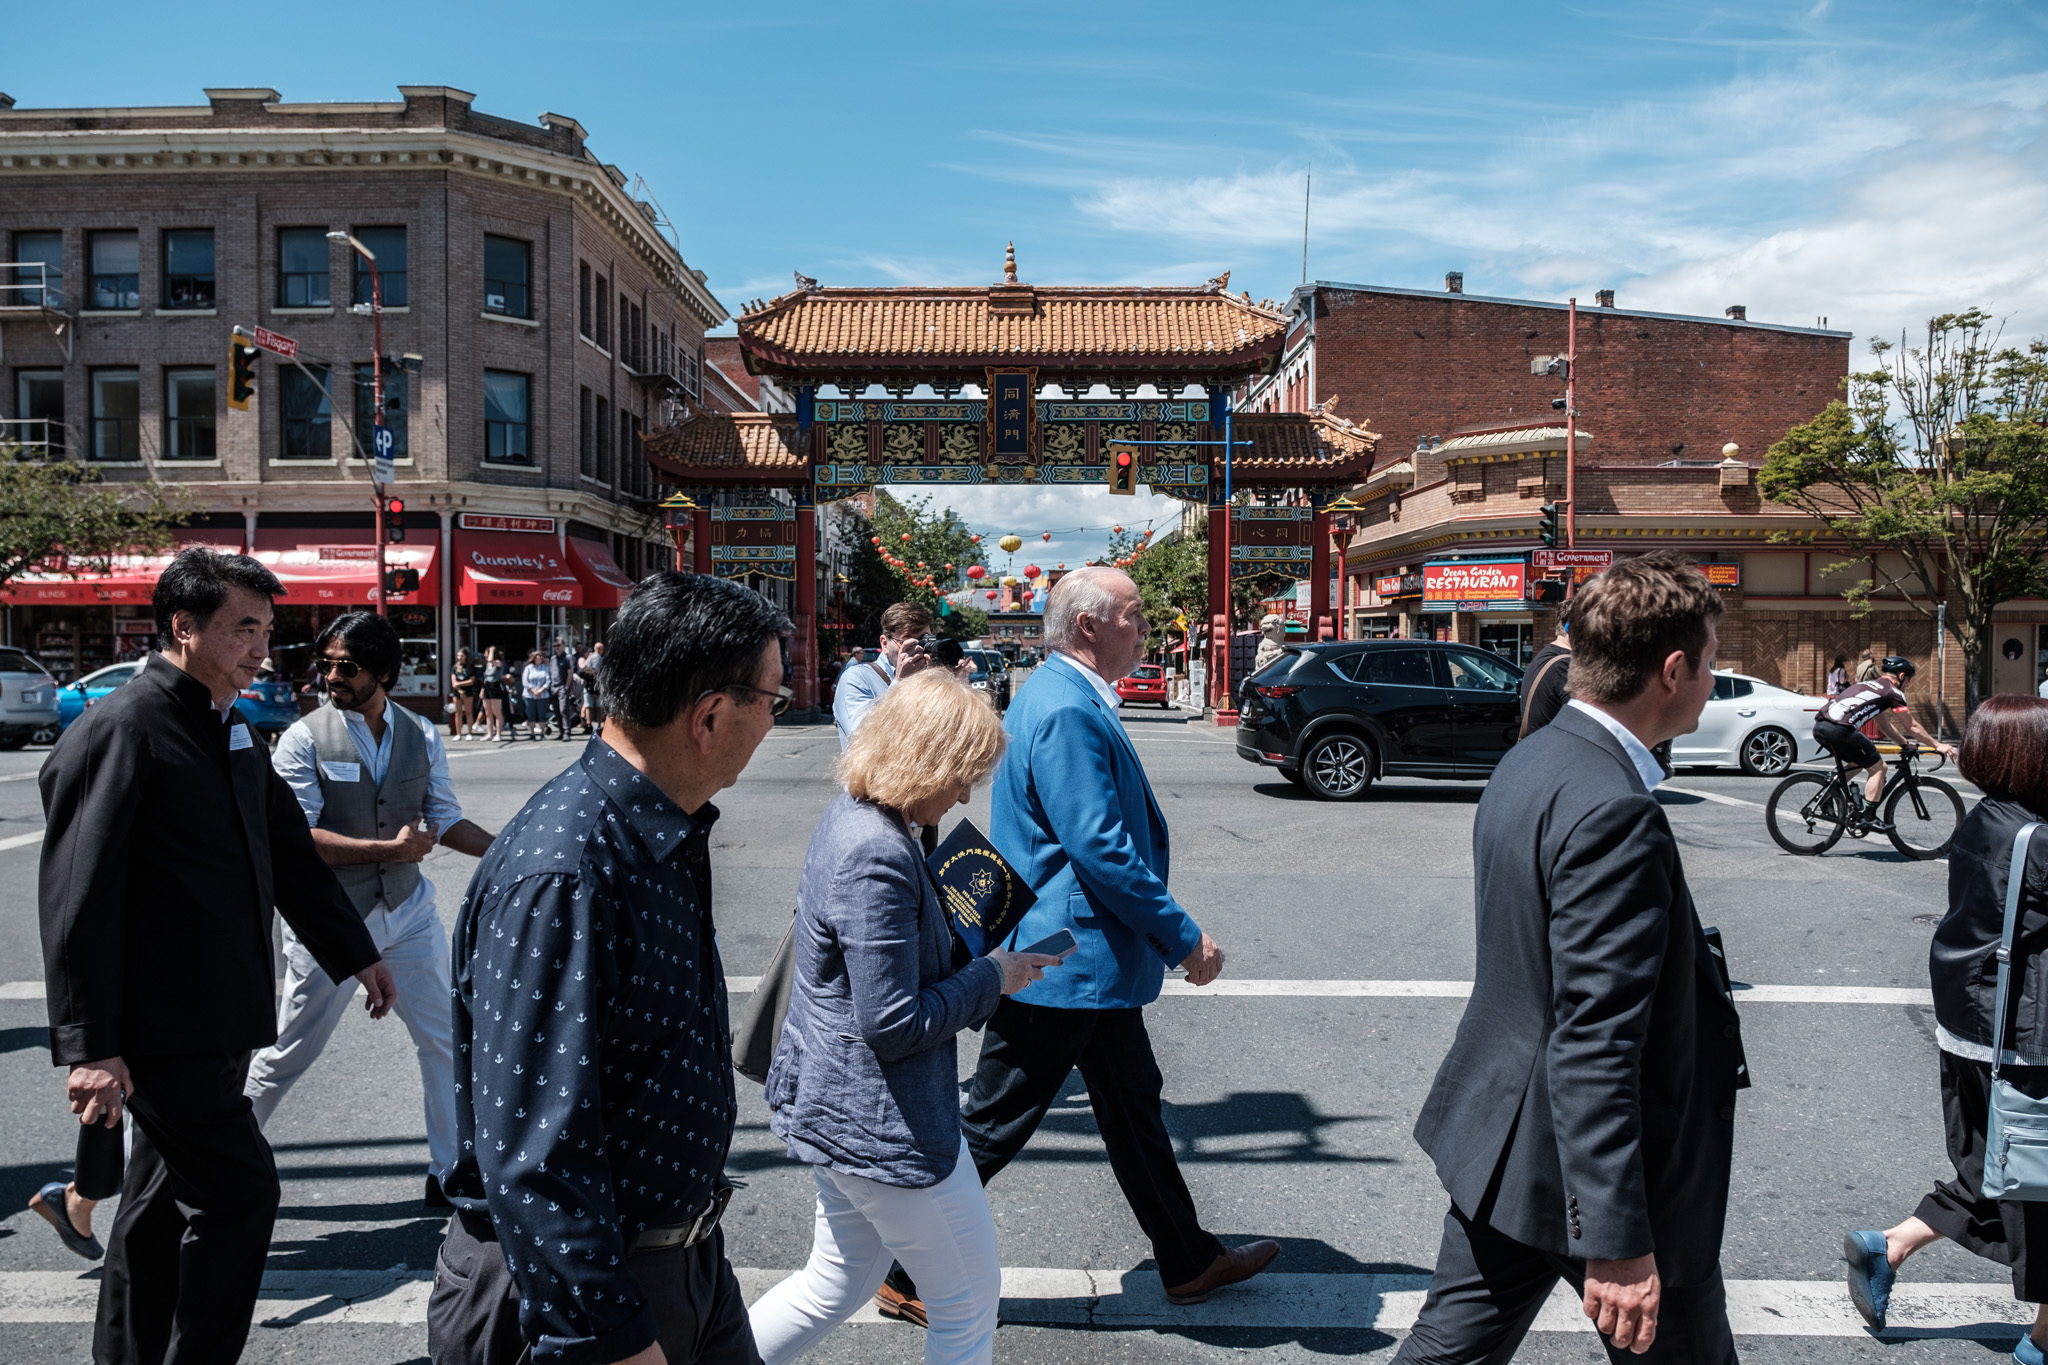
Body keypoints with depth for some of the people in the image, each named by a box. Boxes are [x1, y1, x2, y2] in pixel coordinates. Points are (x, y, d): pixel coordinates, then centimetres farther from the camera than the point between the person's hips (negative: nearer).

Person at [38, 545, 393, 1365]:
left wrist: (354, 954, 23)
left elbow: (290, 856, 20)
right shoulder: (114, 735, -15)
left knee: (164, 1204, 18)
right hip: (162, 1033, -9)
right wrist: (90, 1048, -21)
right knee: (240, 1190, -6)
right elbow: (79, 902, -18)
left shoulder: (233, 732, 13)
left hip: (218, 1020, 9)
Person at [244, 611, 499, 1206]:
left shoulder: (421, 735, 2)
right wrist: (391, 848, -17)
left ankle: (449, 1173, 22)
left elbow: (446, 820, 4)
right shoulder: (304, 738, -9)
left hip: (408, 912, 4)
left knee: (446, 1043, 8)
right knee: (288, 1051, 9)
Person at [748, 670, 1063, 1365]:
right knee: (969, 1304, 12)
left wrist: (976, 965, 5)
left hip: (831, 1105, 10)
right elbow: (891, 1024, -25)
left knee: (839, 1284, 26)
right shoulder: (878, 859, -28)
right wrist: (993, 977, -13)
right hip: (883, 1126, -10)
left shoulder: (851, 817, 3)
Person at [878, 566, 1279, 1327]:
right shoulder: (1066, 711, -23)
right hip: (1062, 962, -11)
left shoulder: (1077, 699, 11)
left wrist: (1162, 933, 18)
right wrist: (1184, 936, -17)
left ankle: (1189, 1262, 36)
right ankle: (909, 1274, 20)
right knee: (992, 1127, 3)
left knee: (1133, 1105, 21)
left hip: (1095, 958, 11)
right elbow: (1100, 850, -27)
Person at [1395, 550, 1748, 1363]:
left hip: (1505, 1141, 9)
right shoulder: (1613, 813, -26)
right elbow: (1593, 1043, -28)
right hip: (1594, 1173, -9)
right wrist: (1618, 1241, -25)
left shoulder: (1530, 763, 4)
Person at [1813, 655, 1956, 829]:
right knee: (1877, 767, 7)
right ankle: (1869, 819, 5)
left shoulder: (1872, 685, 31)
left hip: (1820, 725, 9)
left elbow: (1884, 724, 38)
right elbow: (1912, 727, 11)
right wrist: (1938, 745, 21)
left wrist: (1906, 743, 38)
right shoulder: (1893, 692, 6)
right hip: (1839, 729, -9)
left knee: (1856, 763, 29)